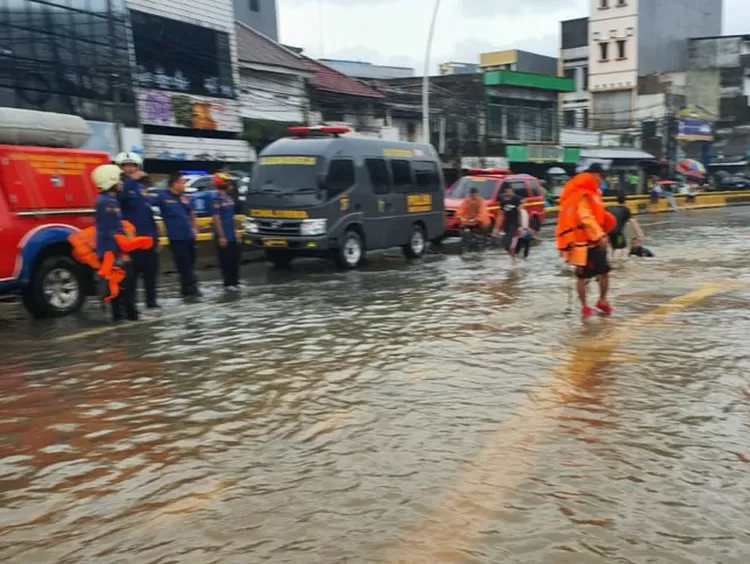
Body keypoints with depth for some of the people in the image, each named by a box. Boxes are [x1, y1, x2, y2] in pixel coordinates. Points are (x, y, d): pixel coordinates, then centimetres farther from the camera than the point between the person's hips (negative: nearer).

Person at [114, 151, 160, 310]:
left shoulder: (142, 188, 16)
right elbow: (119, 195, -33)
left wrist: (156, 237, 16)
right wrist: (131, 179, -33)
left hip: (148, 238, 7)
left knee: (151, 271, 13)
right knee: (131, 274, -4)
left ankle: (151, 302, 25)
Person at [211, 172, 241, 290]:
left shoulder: (228, 197, 13)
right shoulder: (216, 198, -14)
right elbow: (216, 218, -18)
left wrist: (235, 232, 18)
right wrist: (221, 236, -20)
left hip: (232, 236, 8)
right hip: (223, 236, -8)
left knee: (235, 259, 12)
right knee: (226, 261, 0)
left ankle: (234, 282, 23)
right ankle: (229, 283, 9)